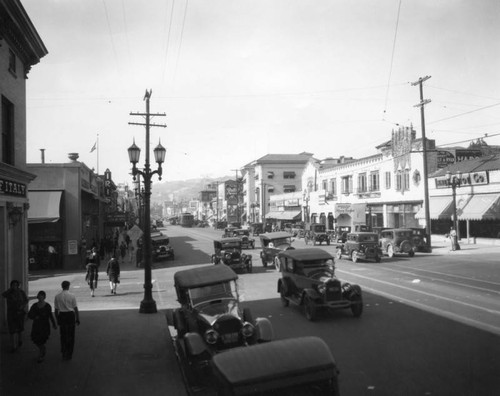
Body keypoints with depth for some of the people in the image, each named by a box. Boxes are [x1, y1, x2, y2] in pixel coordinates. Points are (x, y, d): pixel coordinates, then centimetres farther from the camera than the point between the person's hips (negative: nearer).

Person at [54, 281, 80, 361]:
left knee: (63, 335, 15)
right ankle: (69, 354, 14)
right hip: (70, 315, -2)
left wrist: (57, 320, 15)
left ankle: (64, 353, 19)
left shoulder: (57, 297, 0)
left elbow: (56, 309, 4)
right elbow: (75, 308, -4)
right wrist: (78, 319, 5)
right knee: (71, 335, 9)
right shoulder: (72, 296, -6)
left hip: (61, 315, 2)